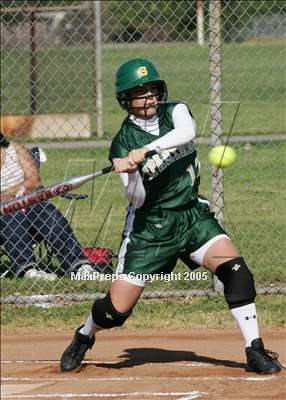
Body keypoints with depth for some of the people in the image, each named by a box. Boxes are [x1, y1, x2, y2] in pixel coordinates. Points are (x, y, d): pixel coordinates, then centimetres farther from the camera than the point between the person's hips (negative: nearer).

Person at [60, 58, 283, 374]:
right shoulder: (123, 142, -5)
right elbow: (136, 200, -12)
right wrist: (132, 172, -32)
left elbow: (187, 132, -25)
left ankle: (255, 351, -16)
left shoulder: (175, 112, 1)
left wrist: (144, 152, -34)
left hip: (193, 216, 2)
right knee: (116, 310, -2)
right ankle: (84, 337, 31)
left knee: (236, 271, -22)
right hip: (149, 227, -2)